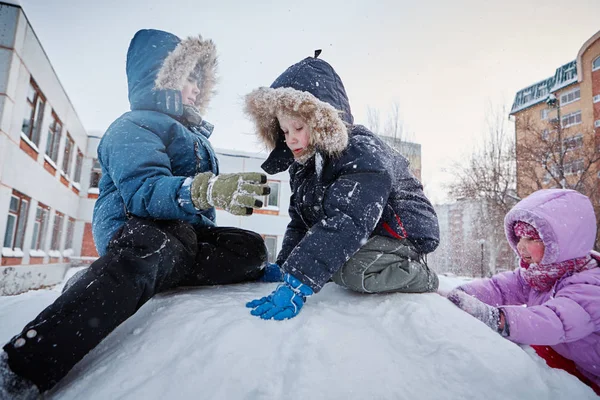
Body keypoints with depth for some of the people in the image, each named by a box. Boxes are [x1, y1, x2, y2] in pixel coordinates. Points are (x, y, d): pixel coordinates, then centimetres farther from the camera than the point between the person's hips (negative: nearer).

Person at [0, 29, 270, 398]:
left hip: (187, 234, 9)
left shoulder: (192, 135, 26)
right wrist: (204, 190, -38)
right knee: (149, 252, -41)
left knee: (252, 249, -13)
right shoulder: (134, 126, -3)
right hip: (140, 228, -8)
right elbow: (142, 190, -23)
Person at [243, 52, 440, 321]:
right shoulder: (303, 166, 2)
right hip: (363, 238, 10)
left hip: (400, 233, -9)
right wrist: (283, 265, -5)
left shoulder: (363, 154, -26)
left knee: (354, 270, -34)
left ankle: (422, 280, -5)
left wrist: (298, 283, -45)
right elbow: (301, 222, 9)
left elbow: (345, 223, -39)